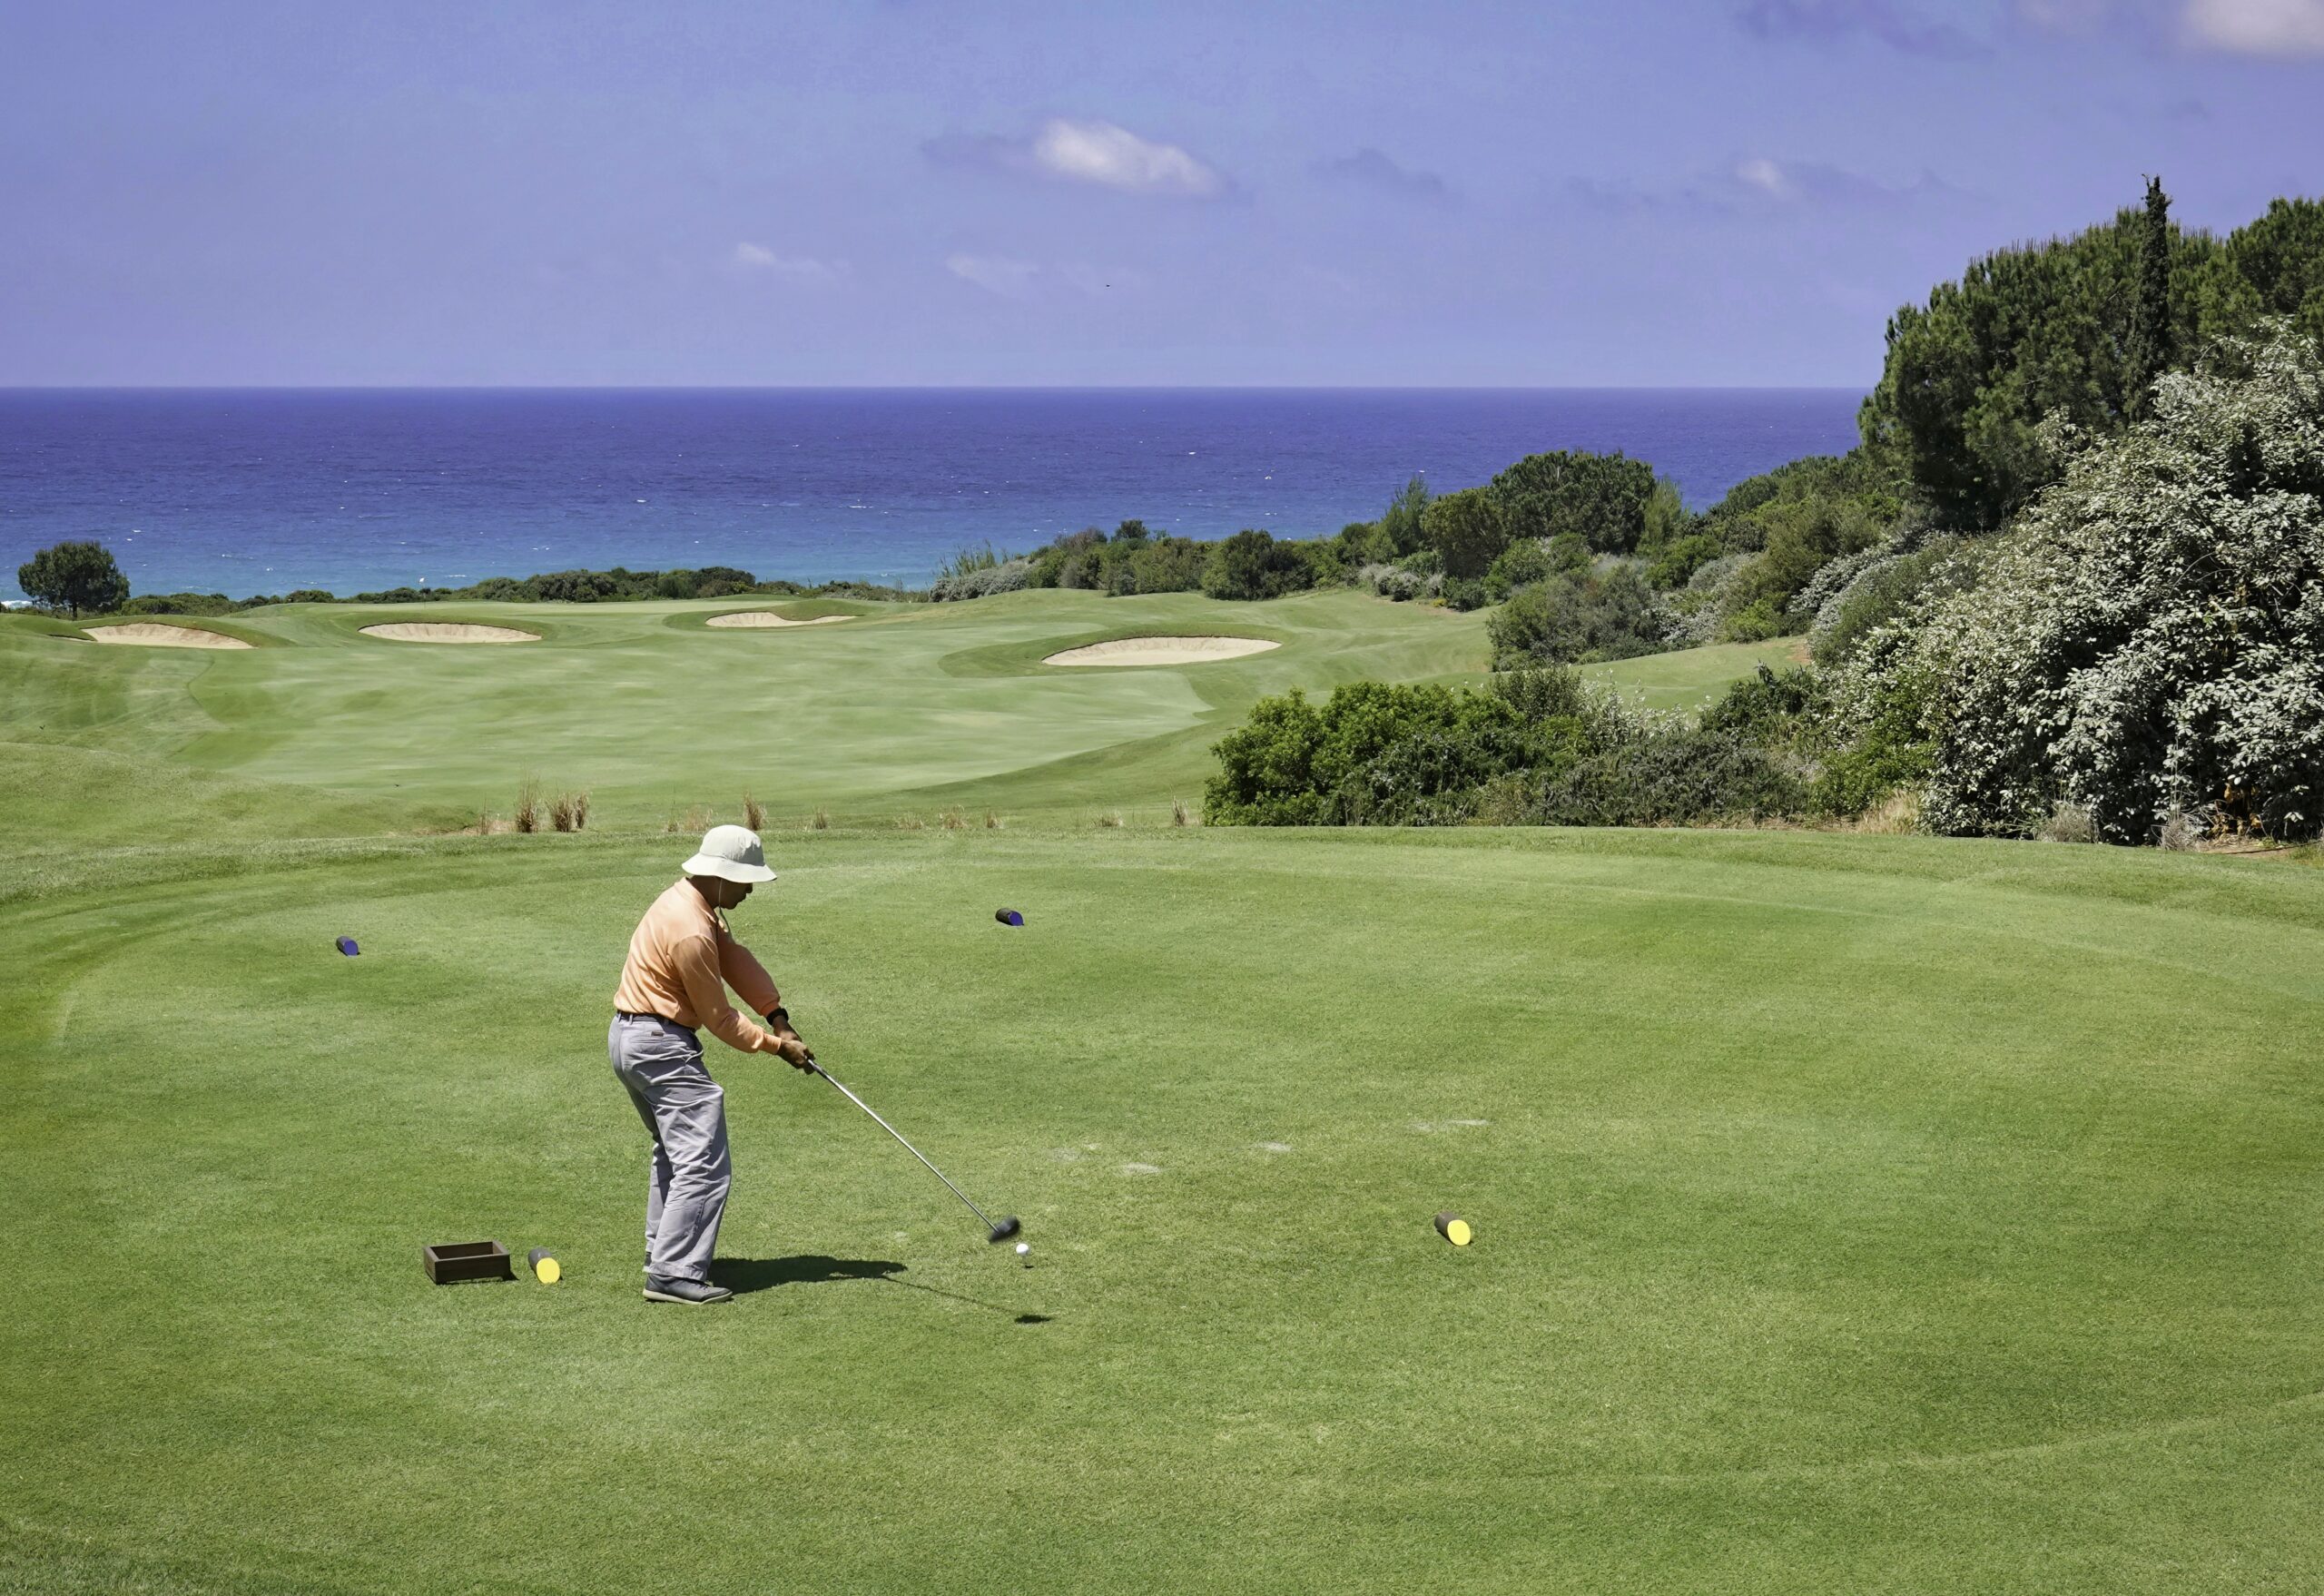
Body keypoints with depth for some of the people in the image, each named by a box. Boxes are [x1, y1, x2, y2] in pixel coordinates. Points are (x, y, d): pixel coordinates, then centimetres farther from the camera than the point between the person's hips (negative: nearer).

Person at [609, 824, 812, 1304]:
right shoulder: (690, 933, -25)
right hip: (660, 1045, -11)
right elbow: (719, 1017, -17)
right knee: (703, 1164, -13)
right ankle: (674, 1274, -17)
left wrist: (777, 1015, -2)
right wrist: (776, 1045, -8)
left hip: (629, 1036, 11)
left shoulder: (689, 901, 6)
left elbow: (736, 957, 6)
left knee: (674, 1149, 26)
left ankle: (663, 1249, 35)